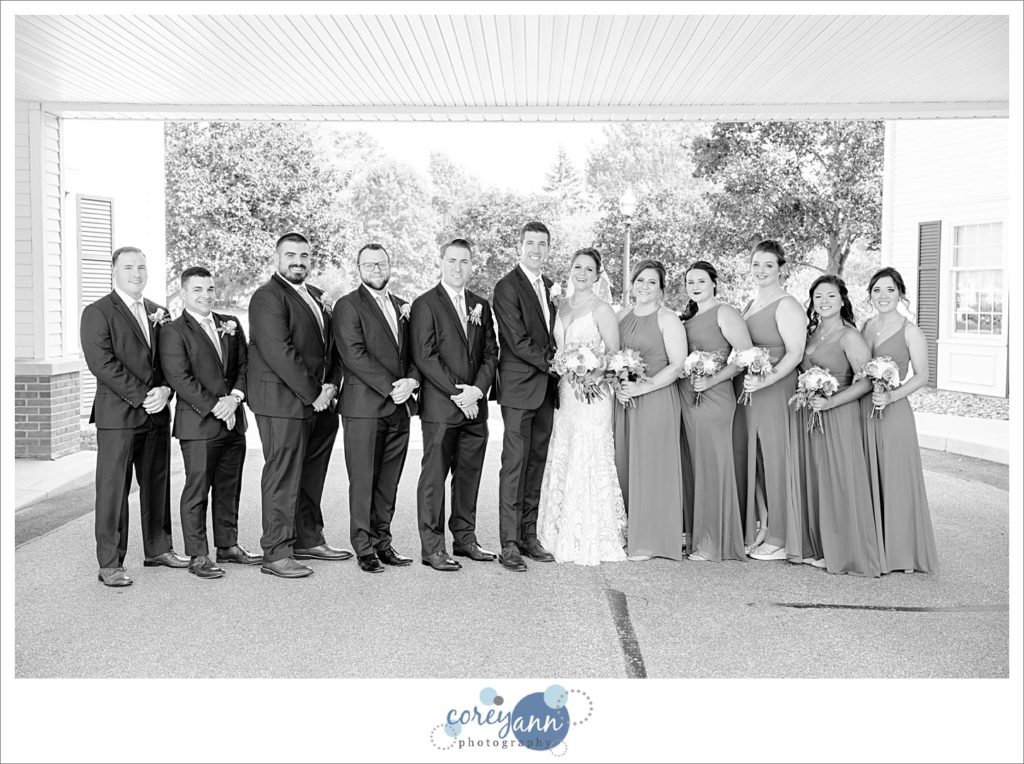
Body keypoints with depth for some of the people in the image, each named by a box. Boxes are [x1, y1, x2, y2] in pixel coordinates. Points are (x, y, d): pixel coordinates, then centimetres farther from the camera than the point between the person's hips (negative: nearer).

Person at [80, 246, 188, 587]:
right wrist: (142, 397, -16)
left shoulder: (159, 312, 15)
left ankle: (158, 549, 26)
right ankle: (110, 564, 5)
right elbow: (101, 362, -14)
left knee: (157, 484, 12)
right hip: (117, 415, -6)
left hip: (157, 415, 6)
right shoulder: (97, 313, -3)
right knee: (113, 489, -2)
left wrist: (165, 390, -7)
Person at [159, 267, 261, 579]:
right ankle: (197, 556, 7)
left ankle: (228, 546, 25)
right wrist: (215, 407, -16)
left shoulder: (230, 324, 13)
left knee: (229, 487, 13)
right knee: (197, 489, -1)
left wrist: (235, 397, -8)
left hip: (233, 421, 6)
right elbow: (180, 379, -12)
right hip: (198, 424, -6)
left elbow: (244, 365, 10)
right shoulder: (174, 332, -5)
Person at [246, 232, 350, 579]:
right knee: (283, 476, -4)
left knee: (311, 474, 15)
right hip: (282, 401, -8)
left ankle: (309, 540, 27)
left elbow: (331, 344, 16)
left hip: (318, 401, 9)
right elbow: (279, 352, -19)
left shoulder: (314, 296, 19)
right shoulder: (267, 296, -9)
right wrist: (311, 394, -16)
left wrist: (330, 385, 0)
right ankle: (276, 554, 3)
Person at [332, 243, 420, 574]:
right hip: (364, 406, -5)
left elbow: (414, 353, 16)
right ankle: (364, 548, 7)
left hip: (399, 406, 6)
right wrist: (390, 387, -15)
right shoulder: (348, 305, -2)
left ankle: (382, 542, 19)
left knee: (389, 481, 9)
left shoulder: (403, 307, 19)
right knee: (362, 481, -1)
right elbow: (354, 355, -12)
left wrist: (411, 381, -4)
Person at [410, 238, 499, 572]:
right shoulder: (425, 304, -3)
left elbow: (490, 353, 12)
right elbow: (424, 357, -10)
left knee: (469, 475, 11)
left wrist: (478, 389, -5)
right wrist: (457, 394, -14)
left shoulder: (481, 306, 15)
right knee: (434, 477, 0)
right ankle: (432, 547, 7)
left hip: (475, 406, 6)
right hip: (440, 407, -6)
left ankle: (465, 539, 22)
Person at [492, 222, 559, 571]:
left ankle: (528, 536, 18)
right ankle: (509, 543, -1)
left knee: (536, 464, 10)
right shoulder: (507, 286, -7)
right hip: (519, 388, -7)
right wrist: (552, 363, -12)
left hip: (546, 390, 7)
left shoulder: (550, 286, 17)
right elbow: (517, 340, -14)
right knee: (514, 465, -6)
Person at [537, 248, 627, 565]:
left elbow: (615, 354, -5)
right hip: (562, 393, 6)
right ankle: (563, 537, 16)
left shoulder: (601, 309, -3)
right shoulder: (560, 306, 15)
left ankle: (593, 541, 4)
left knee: (588, 461, -5)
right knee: (561, 462, 6)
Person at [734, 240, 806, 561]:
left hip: (775, 391, -8)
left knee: (774, 459, -2)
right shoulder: (749, 305, 17)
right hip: (746, 391, 8)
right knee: (748, 459, 9)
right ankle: (756, 530, 19)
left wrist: (767, 380, -26)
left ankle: (779, 538, 7)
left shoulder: (787, 306, -8)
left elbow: (795, 353, -16)